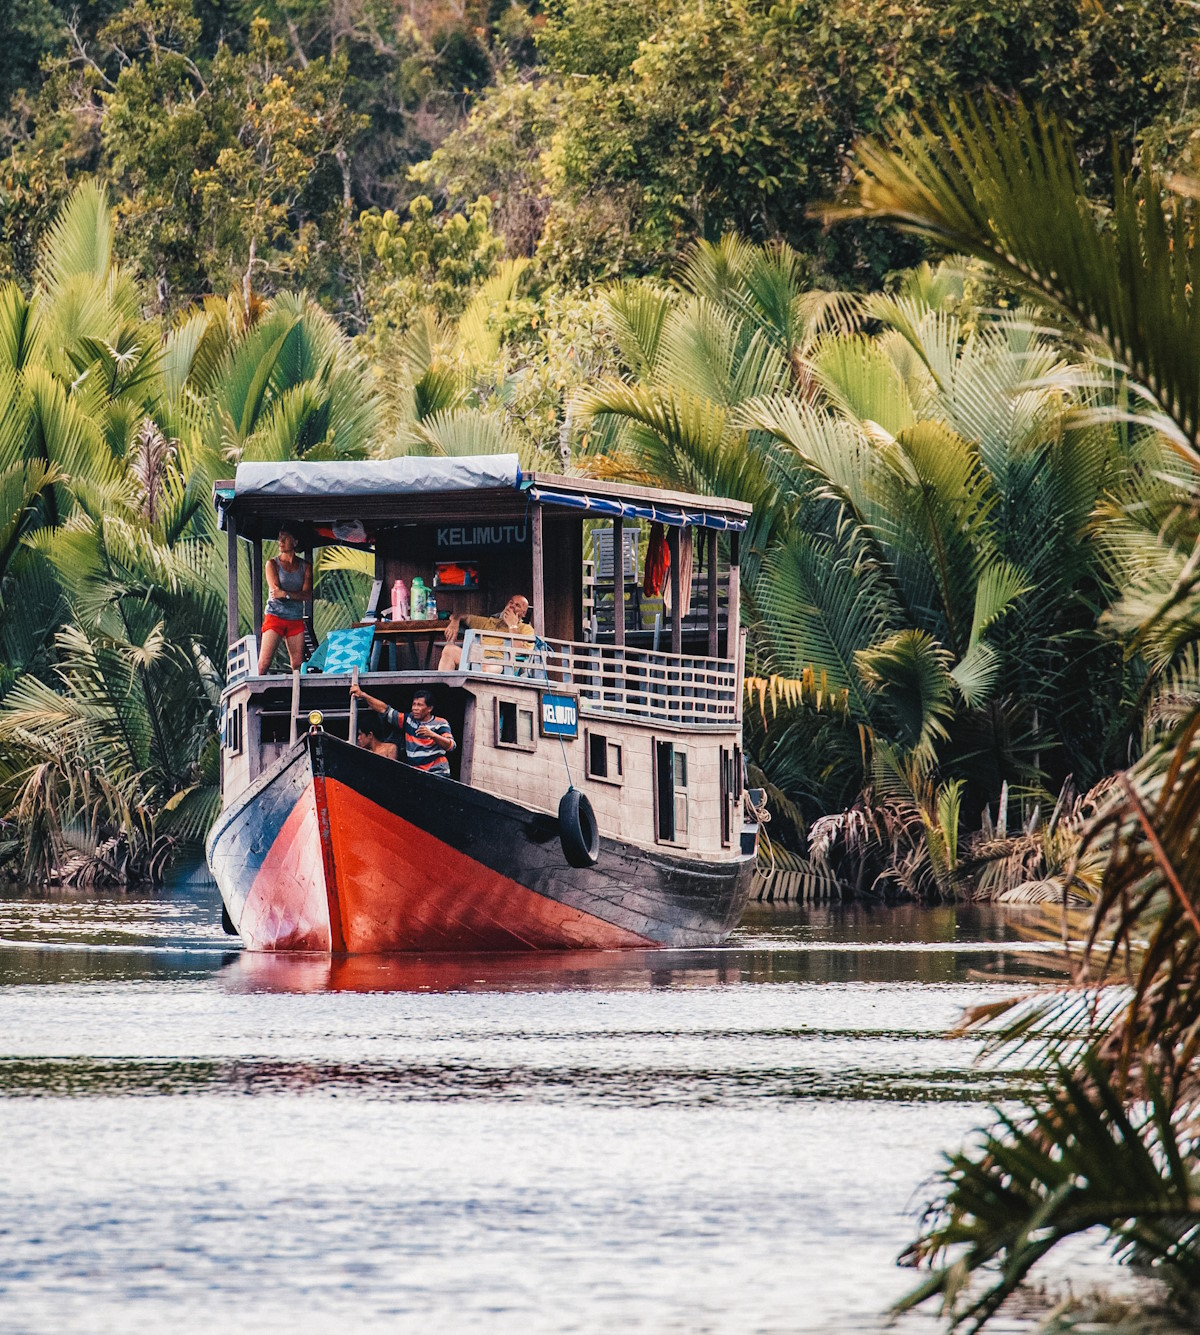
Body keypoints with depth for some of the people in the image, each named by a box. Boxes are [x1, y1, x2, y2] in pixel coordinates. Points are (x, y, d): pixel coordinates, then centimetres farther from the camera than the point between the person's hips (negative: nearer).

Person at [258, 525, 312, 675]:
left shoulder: (305, 567, 8)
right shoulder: (272, 564, 3)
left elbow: (307, 595, -3)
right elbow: (276, 591, -7)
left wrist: (285, 594, -15)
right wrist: (296, 594, -6)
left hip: (296, 620, 3)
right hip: (275, 616, -3)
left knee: (298, 665, 0)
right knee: (264, 664, -12)